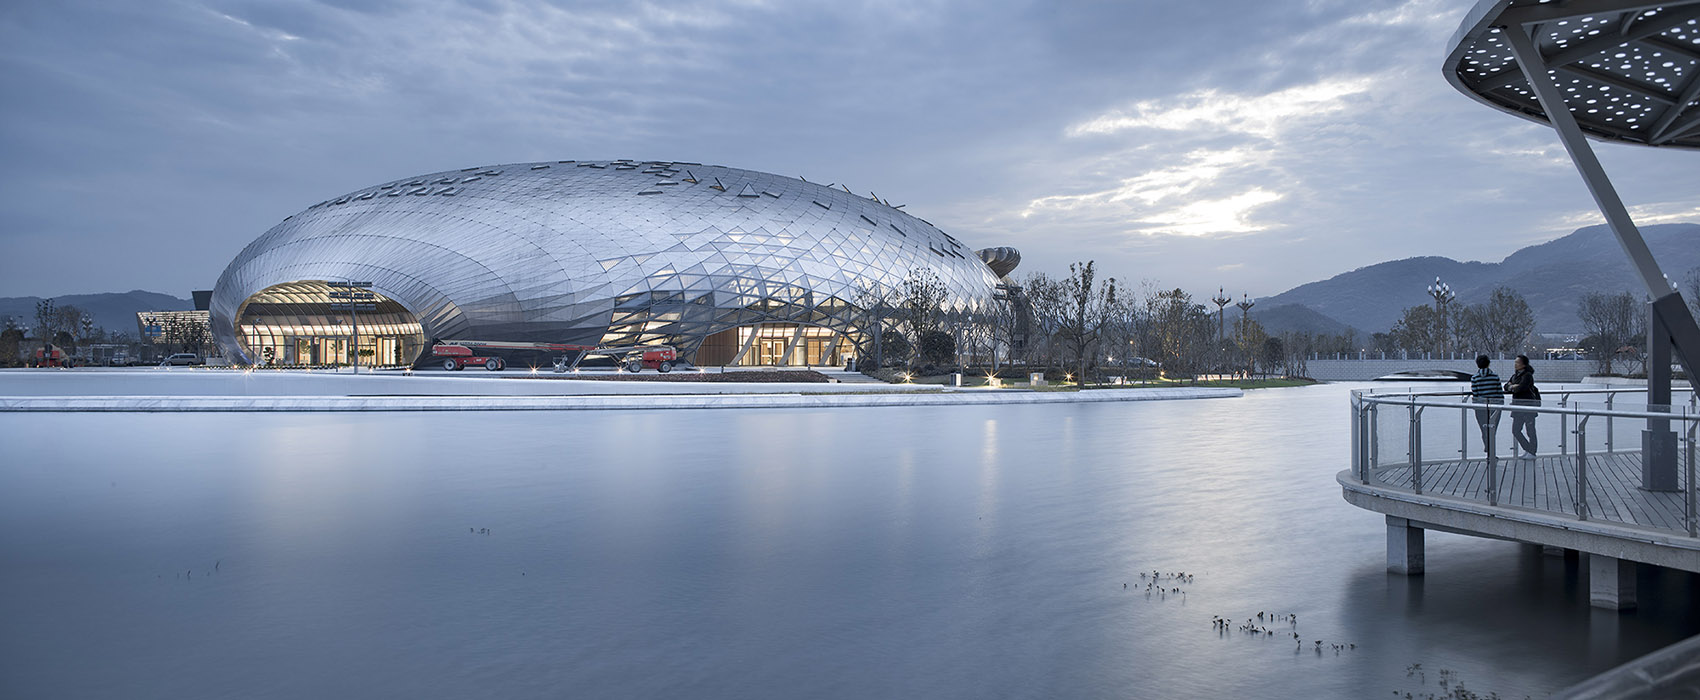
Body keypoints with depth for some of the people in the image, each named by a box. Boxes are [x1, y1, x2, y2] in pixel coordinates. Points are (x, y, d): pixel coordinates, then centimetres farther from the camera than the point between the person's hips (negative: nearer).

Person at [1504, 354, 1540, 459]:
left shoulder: (1527, 375, -12)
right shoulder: (1515, 375, 14)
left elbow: (1521, 388, -24)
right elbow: (1506, 386, 11)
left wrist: (1512, 388, -5)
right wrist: (1512, 386, -10)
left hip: (1528, 404, -8)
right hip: (1518, 406, 8)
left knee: (1530, 430, 0)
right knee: (1515, 430, 8)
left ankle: (1532, 453, 9)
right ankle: (1527, 449, 22)